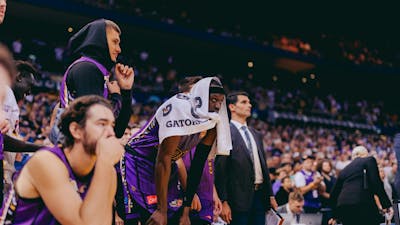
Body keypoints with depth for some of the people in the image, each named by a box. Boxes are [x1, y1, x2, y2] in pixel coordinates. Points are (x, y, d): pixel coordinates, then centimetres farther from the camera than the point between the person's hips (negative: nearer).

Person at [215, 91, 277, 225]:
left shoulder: (256, 135, 18)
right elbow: (220, 169, -10)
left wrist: (270, 195, 17)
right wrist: (223, 201, -15)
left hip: (260, 195, 7)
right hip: (239, 198, -7)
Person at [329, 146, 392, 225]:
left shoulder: (344, 170, 27)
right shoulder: (369, 160, 12)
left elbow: (333, 193, 28)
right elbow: (376, 182, -4)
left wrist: (335, 215, 39)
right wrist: (386, 204, -1)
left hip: (343, 206, 6)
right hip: (363, 204, -6)